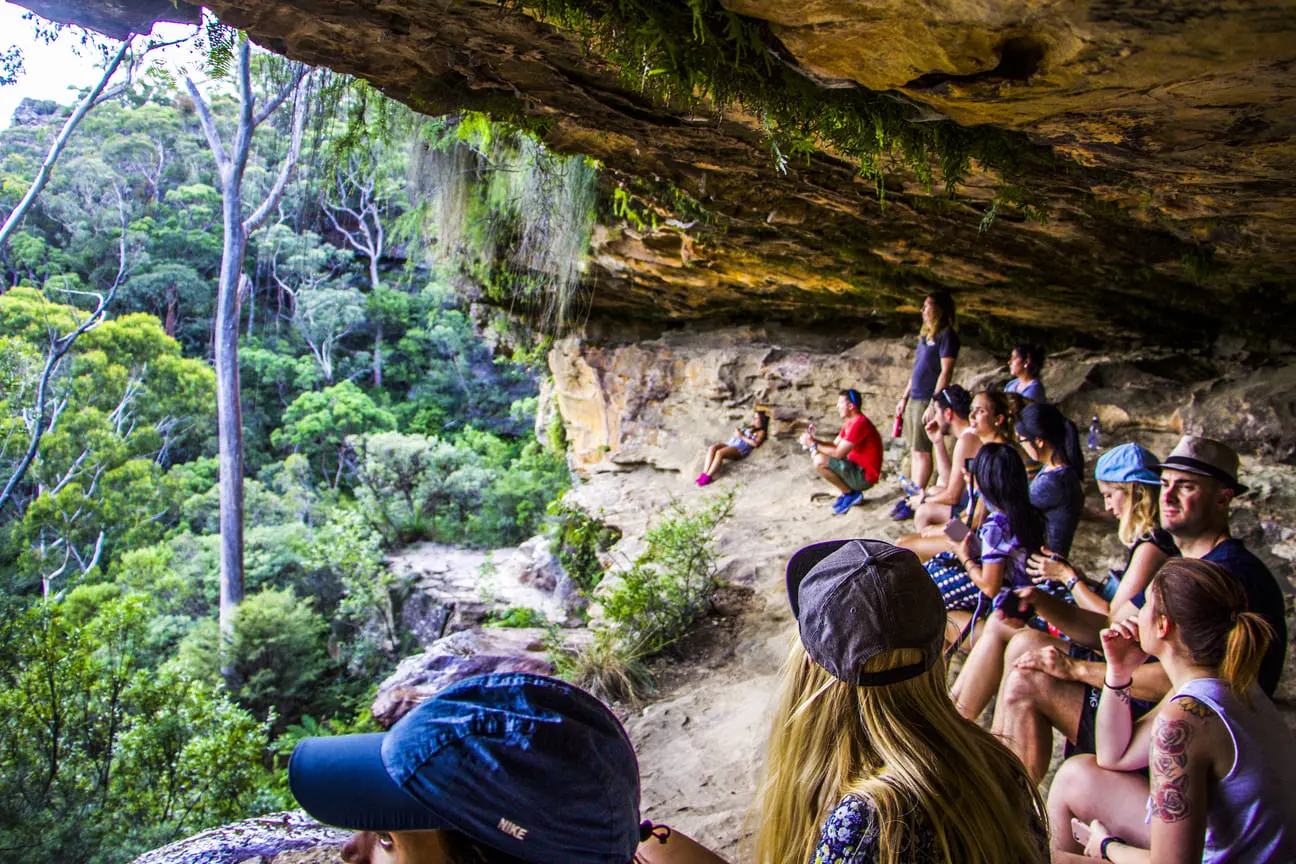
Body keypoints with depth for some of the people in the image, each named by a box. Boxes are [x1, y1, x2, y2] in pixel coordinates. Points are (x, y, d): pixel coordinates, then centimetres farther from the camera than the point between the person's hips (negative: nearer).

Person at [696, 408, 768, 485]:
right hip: (731, 443, 8)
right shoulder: (750, 428, 34)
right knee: (712, 448, -21)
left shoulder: (761, 432, 9)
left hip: (740, 448, -8)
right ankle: (704, 473, -31)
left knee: (719, 452, -34)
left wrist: (742, 436, -7)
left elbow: (755, 444, -10)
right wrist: (737, 432, 11)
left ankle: (708, 477, -34)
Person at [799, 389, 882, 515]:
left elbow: (838, 453, -25)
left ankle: (851, 494, -5)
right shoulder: (850, 422, 10)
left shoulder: (859, 424, -24)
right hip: (856, 467, 10)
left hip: (864, 476, -10)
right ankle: (848, 491, 9)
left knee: (820, 462, -23)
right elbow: (835, 444, 11)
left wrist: (814, 445, -14)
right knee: (816, 455, 10)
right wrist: (814, 440, -6)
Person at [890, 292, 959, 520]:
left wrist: (933, 405, -21)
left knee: (922, 451, -5)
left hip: (927, 401, -9)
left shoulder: (946, 335, -10)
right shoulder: (926, 335, 17)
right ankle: (911, 496, 19)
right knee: (914, 450, 12)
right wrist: (905, 397, 20)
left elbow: (946, 372, -17)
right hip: (914, 399, 9)